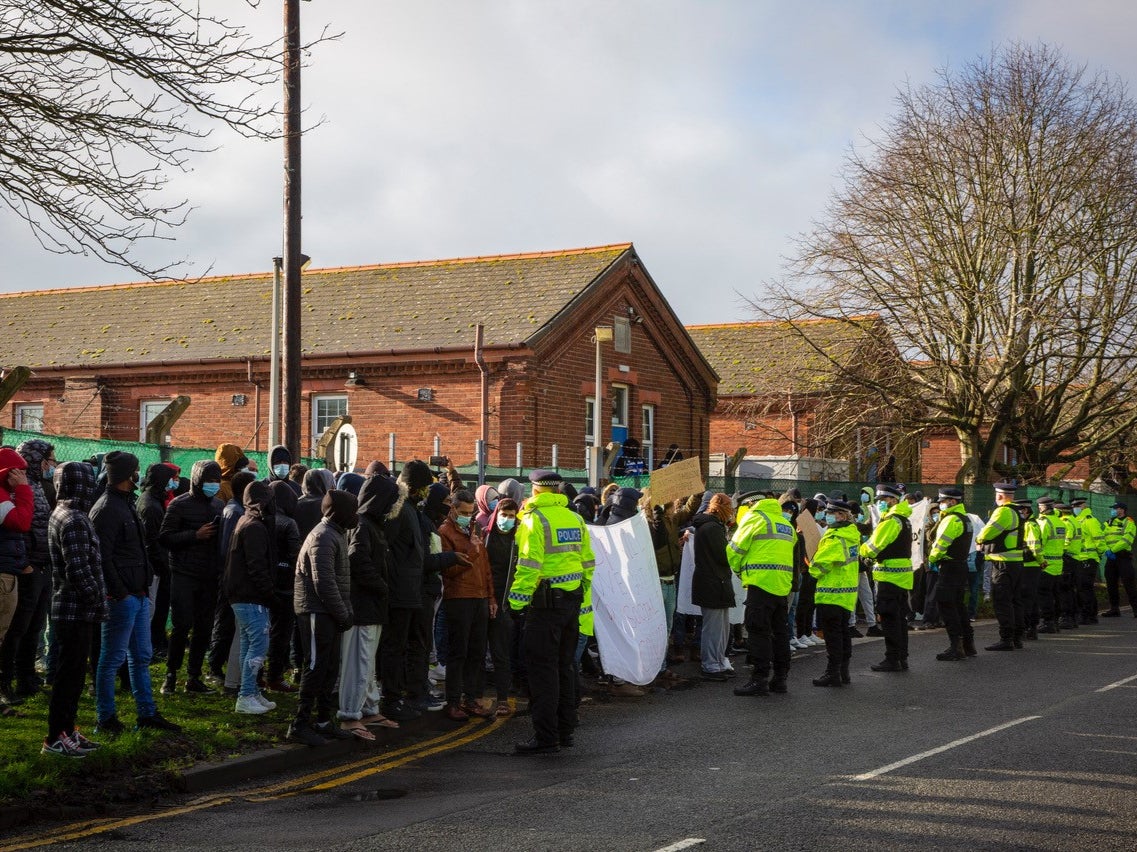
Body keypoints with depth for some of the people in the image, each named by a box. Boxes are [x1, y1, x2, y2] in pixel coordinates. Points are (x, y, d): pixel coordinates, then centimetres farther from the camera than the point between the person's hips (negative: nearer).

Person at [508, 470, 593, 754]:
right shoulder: (575, 519, 12)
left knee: (542, 669, -3)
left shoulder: (534, 519, -10)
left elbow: (528, 565, -17)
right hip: (572, 600, 7)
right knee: (563, 666, 15)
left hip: (546, 602, -7)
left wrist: (517, 599, -12)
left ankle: (546, 736, -4)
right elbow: (588, 562, 13)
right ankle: (565, 731, 21)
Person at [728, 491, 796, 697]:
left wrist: (739, 569, 18)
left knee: (759, 631, -7)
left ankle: (759, 680, -10)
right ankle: (780, 677, 16)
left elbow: (735, 548, -1)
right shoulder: (787, 526, 20)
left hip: (761, 581, -7)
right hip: (783, 583, 7)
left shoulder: (755, 518, -2)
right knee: (779, 631, 13)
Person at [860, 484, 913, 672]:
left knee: (889, 618, -5)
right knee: (900, 617, 13)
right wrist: (872, 555, 9)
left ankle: (892, 659, -4)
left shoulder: (891, 521, -16)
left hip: (890, 575, -10)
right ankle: (902, 657, 18)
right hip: (902, 575, 10)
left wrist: (862, 550, 4)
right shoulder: (904, 520, 16)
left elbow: (873, 547, -16)